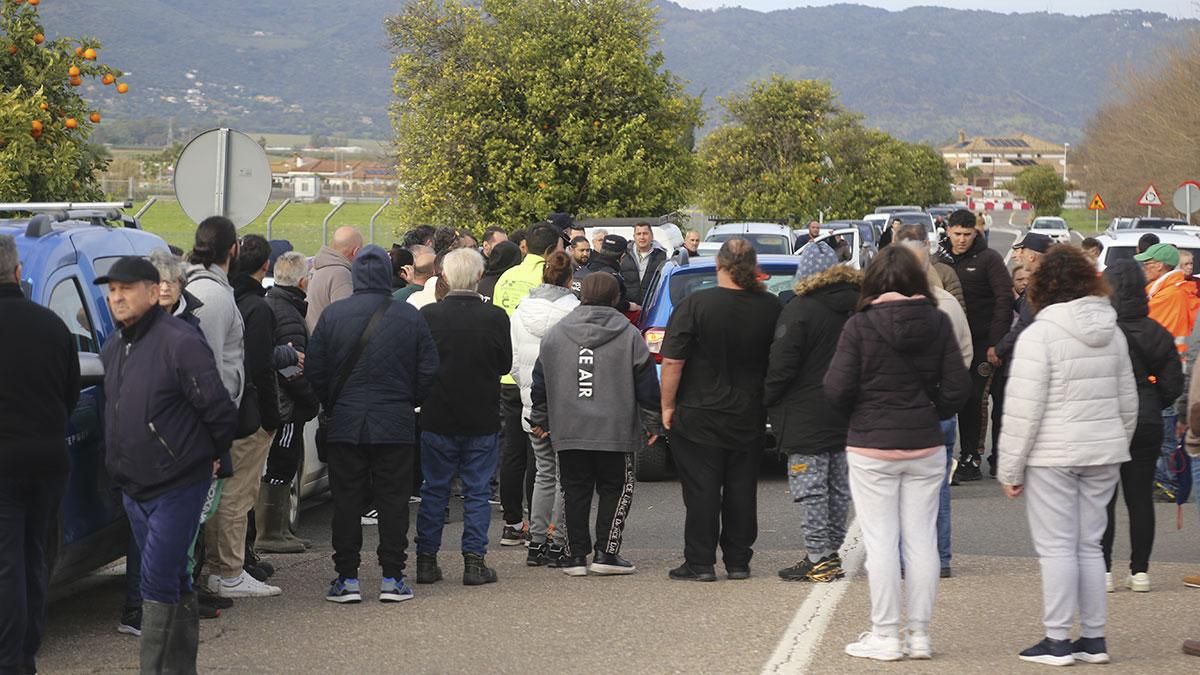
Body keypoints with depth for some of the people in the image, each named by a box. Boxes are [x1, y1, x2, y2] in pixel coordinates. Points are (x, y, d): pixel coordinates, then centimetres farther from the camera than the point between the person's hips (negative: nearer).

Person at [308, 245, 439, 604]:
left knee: (346, 500, 6)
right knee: (393, 500, 6)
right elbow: (428, 370, 1)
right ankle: (392, 578, 6)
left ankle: (347, 578, 6)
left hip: (344, 424, 0)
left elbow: (315, 371, 0)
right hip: (395, 426, 0)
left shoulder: (332, 314, -3)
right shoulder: (410, 316, -2)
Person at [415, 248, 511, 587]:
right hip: (482, 419, -1)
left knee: (434, 490, 11)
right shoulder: (495, 318, -10)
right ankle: (474, 561, 5)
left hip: (437, 419, 1)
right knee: (477, 491, 7)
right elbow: (506, 364, 3)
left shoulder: (428, 315, -10)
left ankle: (426, 559, 13)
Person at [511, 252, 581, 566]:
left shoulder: (521, 311, 4)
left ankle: (536, 542, 11)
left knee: (544, 473, 14)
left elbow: (514, 362, 8)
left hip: (533, 406, 5)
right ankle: (558, 543, 1)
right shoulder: (574, 311, -12)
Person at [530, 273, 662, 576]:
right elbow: (647, 383, 2)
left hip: (568, 431, 2)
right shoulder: (629, 335, 0)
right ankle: (606, 553, 0)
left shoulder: (555, 334, 7)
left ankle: (577, 555, 6)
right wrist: (652, 423, 10)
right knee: (616, 489, 7)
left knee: (575, 491, 8)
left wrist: (540, 419, 24)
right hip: (615, 430, -2)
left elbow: (540, 382, 13)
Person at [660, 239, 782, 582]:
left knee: (701, 490, 1)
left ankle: (700, 563, 2)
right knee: (741, 489, 11)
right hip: (749, 417, 4)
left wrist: (668, 405, -5)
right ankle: (738, 561, 15)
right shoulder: (769, 307, -3)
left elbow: (672, 362, -14)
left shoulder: (694, 305, -14)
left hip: (700, 417, -3)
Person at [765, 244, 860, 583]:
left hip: (807, 417, -7)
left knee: (809, 488, -3)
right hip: (846, 415, 7)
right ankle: (834, 552, 20)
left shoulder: (800, 310, -14)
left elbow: (782, 364, -16)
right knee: (839, 487, 14)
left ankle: (818, 558, -3)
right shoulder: (858, 307, 6)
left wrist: (766, 399, -3)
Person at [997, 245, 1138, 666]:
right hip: (1103, 455, 6)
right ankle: (1093, 639, 15)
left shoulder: (1039, 335, -12)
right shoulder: (1113, 334, 9)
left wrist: (1010, 468, -7)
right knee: (1089, 545, 12)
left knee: (1057, 548, 0)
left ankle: (1057, 641, 3)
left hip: (1053, 457, -6)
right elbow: (1128, 401, 16)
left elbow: (1024, 409, -13)